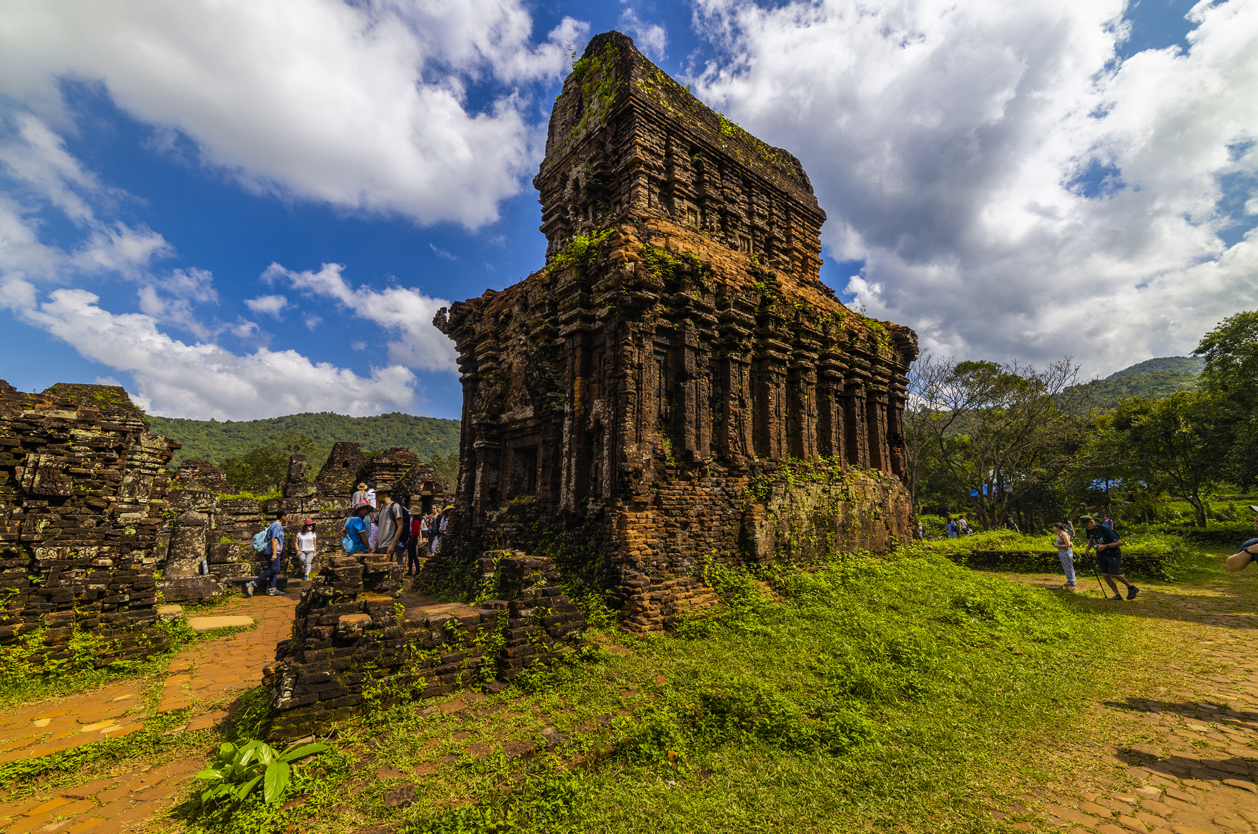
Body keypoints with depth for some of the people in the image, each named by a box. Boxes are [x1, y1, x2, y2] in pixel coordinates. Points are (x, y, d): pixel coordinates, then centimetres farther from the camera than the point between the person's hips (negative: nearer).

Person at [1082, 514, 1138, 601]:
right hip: (1101, 555, 6)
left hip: (1113, 554, -6)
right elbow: (1090, 540, 19)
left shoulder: (1104, 529, -24)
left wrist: (1105, 546, -33)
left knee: (1114, 574, -15)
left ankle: (1131, 587, 10)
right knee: (1105, 575, -2)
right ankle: (1118, 595, 6)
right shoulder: (1089, 530, -2)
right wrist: (1087, 549, 3)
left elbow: (1119, 542, -23)